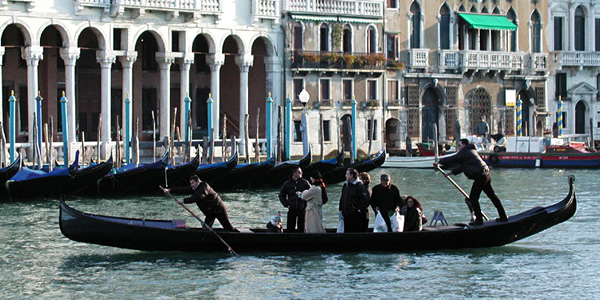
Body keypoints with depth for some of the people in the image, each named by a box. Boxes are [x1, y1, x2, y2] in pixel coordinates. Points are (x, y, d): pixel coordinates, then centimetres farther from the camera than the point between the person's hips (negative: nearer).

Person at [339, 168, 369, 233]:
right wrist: (341, 210, 16)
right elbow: (342, 199, 22)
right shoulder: (345, 185, 13)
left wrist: (360, 210, -14)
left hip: (355, 215, -8)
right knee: (346, 231, 10)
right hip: (346, 215, 8)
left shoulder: (359, 186, -10)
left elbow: (365, 200, -13)